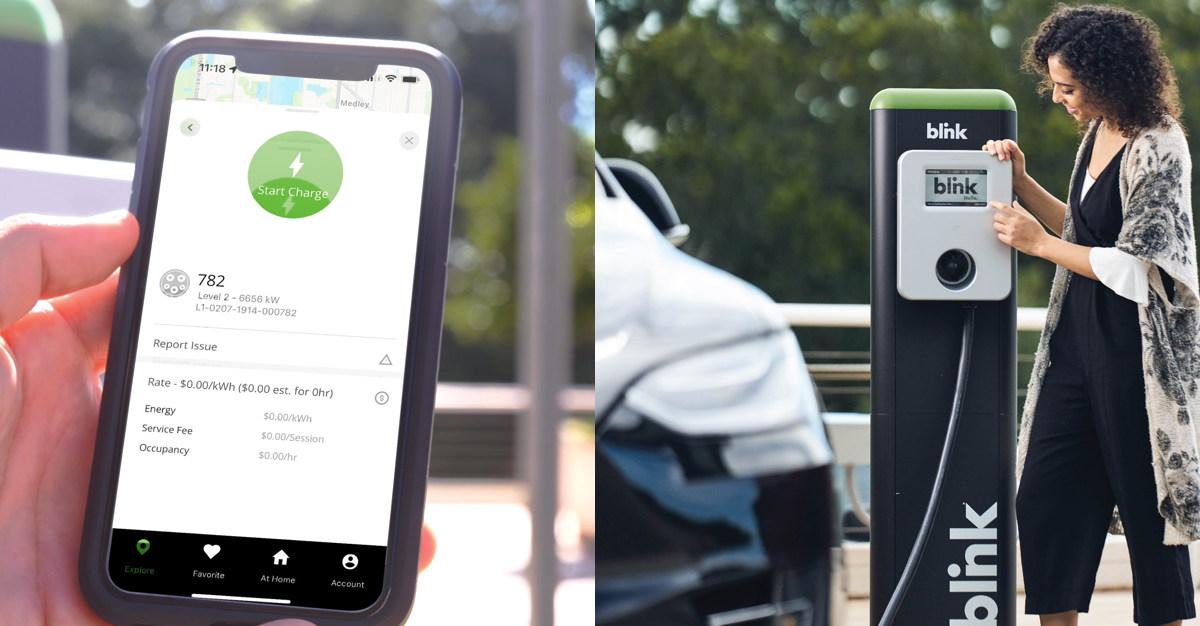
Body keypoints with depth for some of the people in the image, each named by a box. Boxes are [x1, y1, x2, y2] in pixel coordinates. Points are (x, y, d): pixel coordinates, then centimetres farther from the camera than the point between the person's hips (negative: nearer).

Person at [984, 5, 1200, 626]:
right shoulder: (1097, 132, 9)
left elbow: (1132, 267, -19)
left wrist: (1037, 242, -11)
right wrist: (1022, 183, 8)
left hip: (1136, 348, -8)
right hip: (1078, 340, 8)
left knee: (1146, 504, 1)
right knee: (1044, 498, 6)